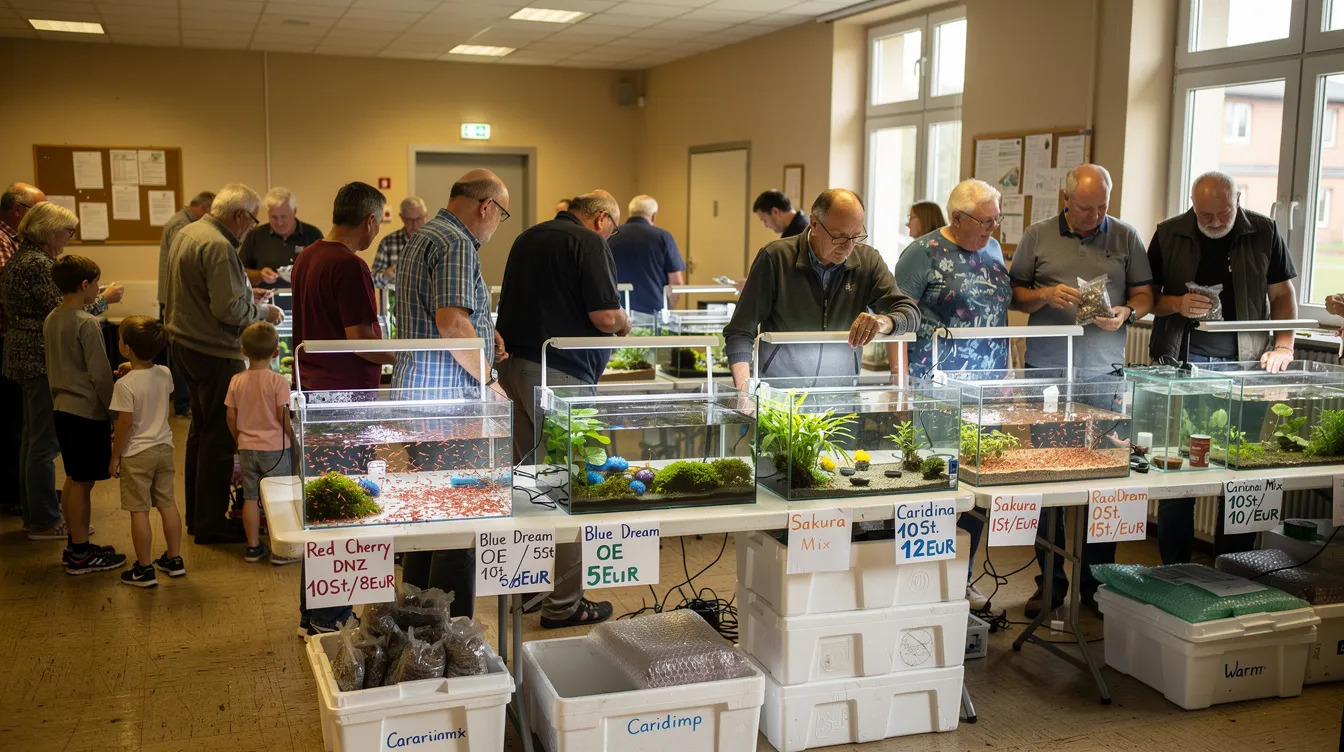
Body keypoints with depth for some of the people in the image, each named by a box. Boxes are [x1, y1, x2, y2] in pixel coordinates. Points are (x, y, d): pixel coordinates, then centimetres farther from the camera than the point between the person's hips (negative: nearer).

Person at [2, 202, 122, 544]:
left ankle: (34, 512, 29)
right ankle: (45, 522, 4)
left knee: (33, 437, 18)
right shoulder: (39, 264, -19)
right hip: (43, 360, -11)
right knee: (46, 442, -3)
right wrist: (105, 298, -9)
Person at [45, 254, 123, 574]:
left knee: (73, 480, 16)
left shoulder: (51, 320, 8)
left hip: (63, 409, 9)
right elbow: (100, 375, -17)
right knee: (83, 483, -1)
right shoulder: (87, 324, -18)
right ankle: (80, 555, 6)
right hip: (88, 412, -9)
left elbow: (55, 368, 16)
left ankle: (77, 545, 25)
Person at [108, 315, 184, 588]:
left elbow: (124, 423, -18)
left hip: (136, 454, -6)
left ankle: (144, 570, 8)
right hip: (164, 448, 6)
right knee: (167, 504, 15)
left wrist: (115, 458, -7)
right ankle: (174, 559, 24)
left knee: (139, 511, 2)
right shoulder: (165, 374, -1)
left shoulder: (125, 385, -20)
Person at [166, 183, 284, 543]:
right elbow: (229, 308, -25)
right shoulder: (219, 247, -21)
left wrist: (250, 300, 16)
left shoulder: (187, 233, 11)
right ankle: (210, 523, 7)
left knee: (201, 429, 19)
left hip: (185, 343, 11)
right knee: (220, 437, -1)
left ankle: (196, 515, 29)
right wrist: (263, 312, -8)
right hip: (215, 352, -10)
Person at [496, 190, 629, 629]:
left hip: (513, 365, 8)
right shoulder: (589, 244, -9)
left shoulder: (527, 238, 17)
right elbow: (605, 316, -17)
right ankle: (563, 604, 5)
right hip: (560, 374, -8)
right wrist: (624, 325, 5)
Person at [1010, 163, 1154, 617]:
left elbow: (1145, 295, 9)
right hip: (1046, 371, 0)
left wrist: (1125, 314, -11)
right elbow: (1014, 295, 8)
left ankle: (1096, 582, 15)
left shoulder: (1126, 238, 7)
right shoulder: (1037, 237, 5)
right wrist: (1046, 296, -11)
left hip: (1103, 374, 0)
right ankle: (1050, 581, 15)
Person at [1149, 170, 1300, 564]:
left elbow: (1282, 294, 10)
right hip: (1181, 365, 0)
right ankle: (1174, 567, 12)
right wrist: (1176, 304, -13)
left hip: (1244, 366, 0)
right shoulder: (1169, 235, 3)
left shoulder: (1263, 232, 4)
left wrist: (1283, 345, -3)